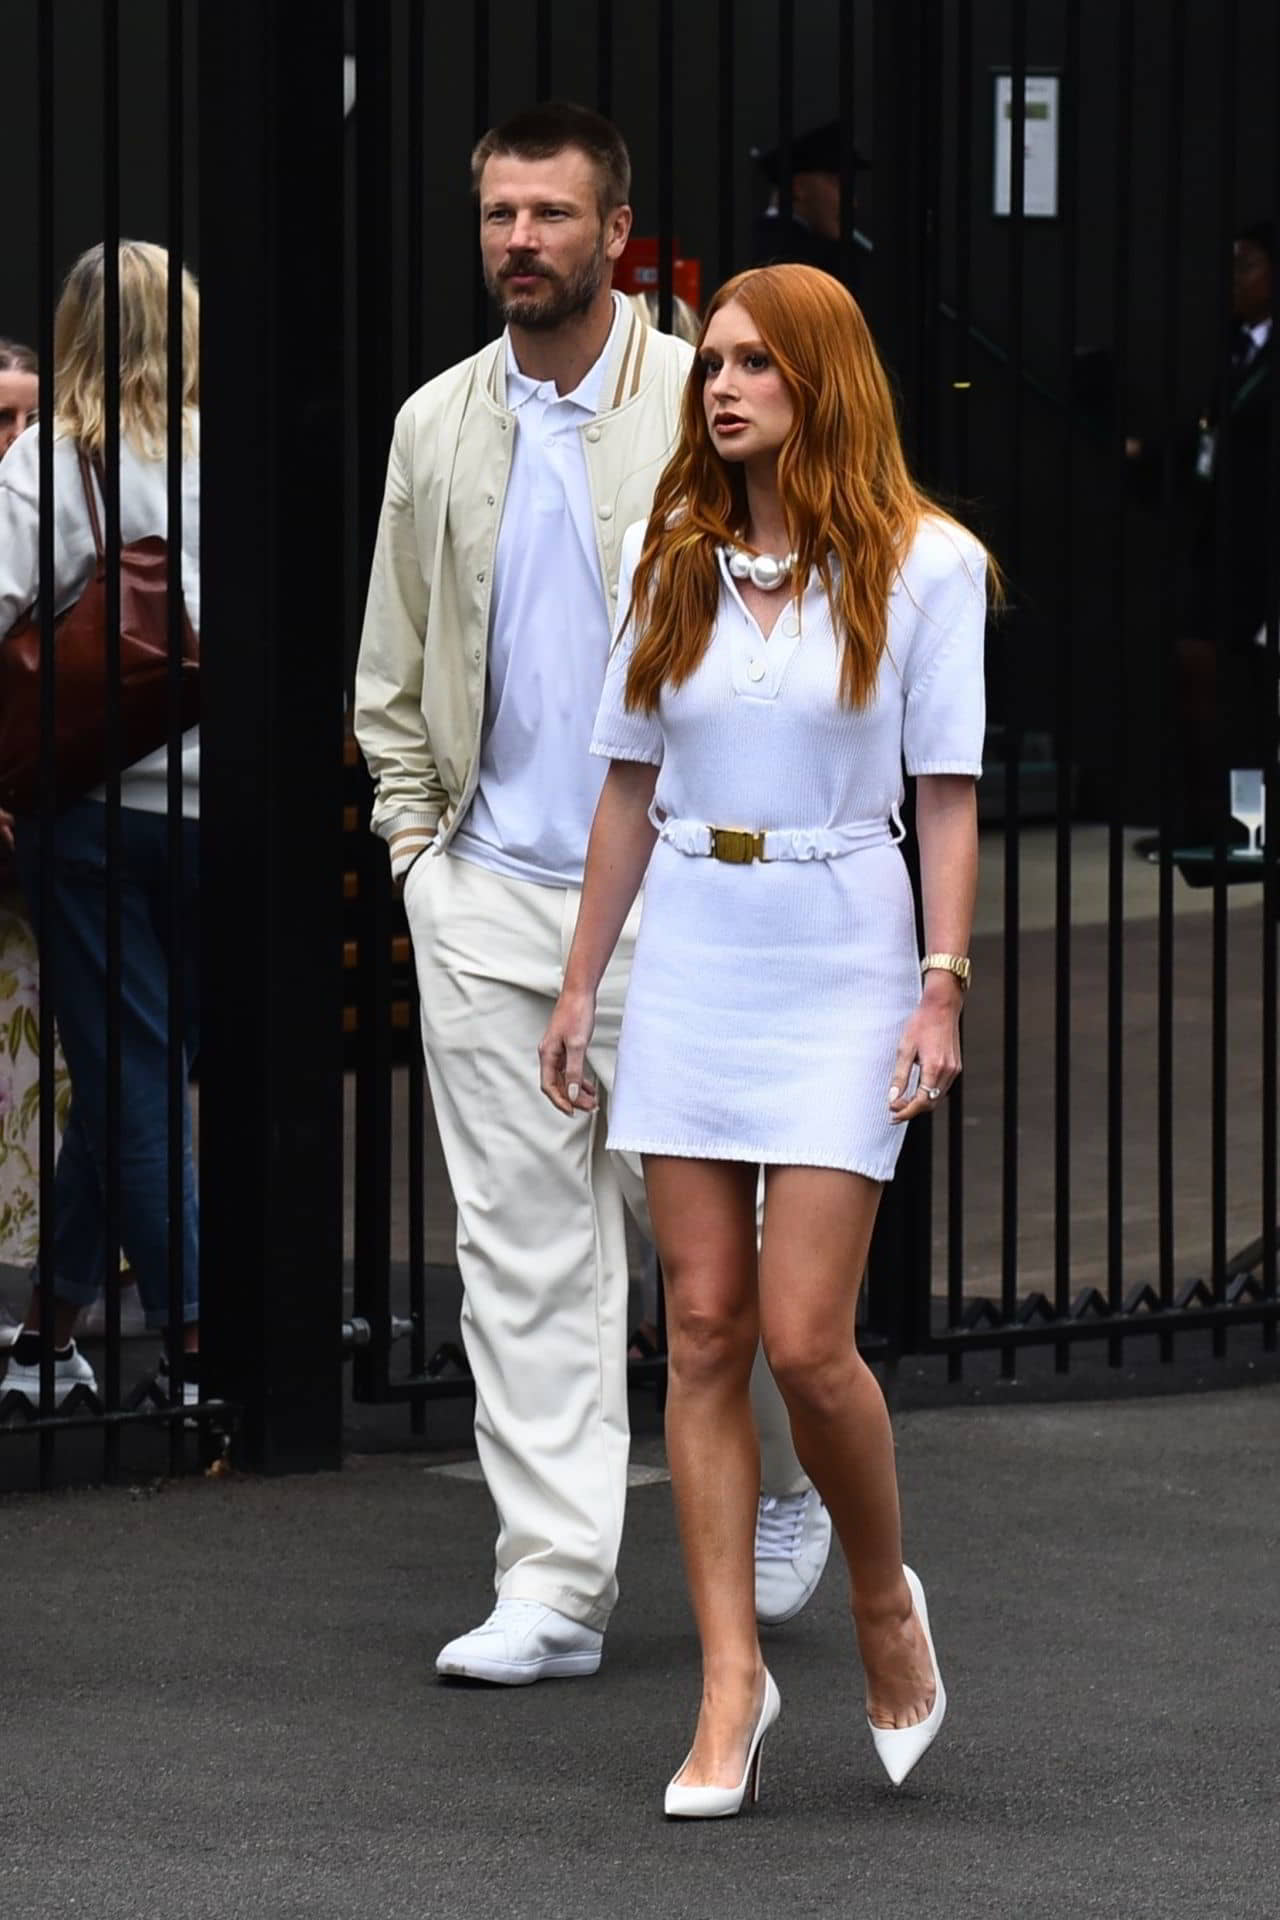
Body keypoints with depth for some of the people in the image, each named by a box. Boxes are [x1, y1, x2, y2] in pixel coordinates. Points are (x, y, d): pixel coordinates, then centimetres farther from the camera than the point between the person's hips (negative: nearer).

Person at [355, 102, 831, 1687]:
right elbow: (392, 674, 16)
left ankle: (782, 1487, 29)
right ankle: (554, 1592, 1)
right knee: (523, 1249, 0)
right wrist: (416, 842, 6)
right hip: (488, 894, 3)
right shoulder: (437, 428, 8)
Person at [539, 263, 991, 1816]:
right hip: (687, 957, 4)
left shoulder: (922, 566, -3)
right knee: (705, 1330, 1)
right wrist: (580, 983, 11)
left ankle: (884, 1600, 17)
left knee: (804, 1339, -9)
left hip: (840, 955, -4)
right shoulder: (668, 561, 7)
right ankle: (731, 1678, 6)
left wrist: (943, 987, -10)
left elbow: (946, 795, -3)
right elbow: (630, 783, 12)